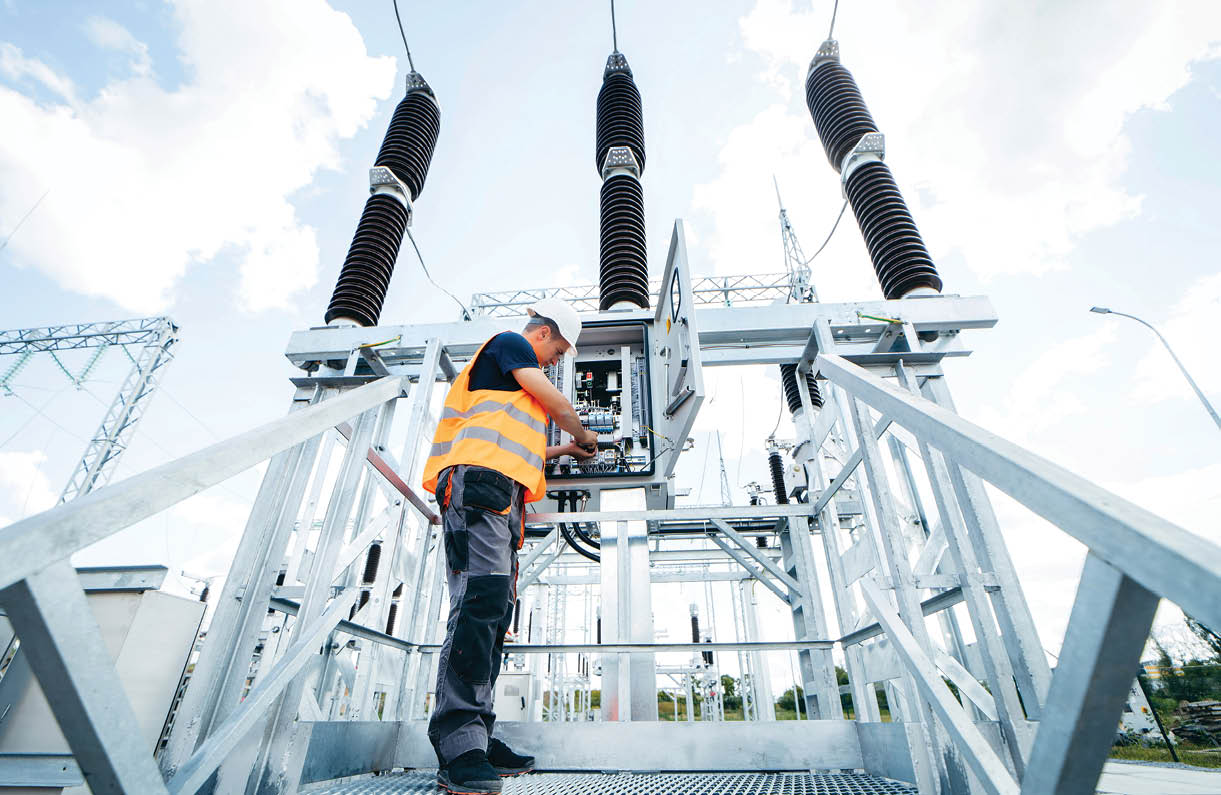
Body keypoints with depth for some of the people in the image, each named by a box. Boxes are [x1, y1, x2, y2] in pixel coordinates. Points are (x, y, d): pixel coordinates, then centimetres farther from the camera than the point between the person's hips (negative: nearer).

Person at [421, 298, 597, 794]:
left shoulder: (513, 381, 37)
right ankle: (458, 747, -19)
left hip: (500, 499, 10)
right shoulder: (509, 343, 9)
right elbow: (557, 404, 3)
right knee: (480, 601, -19)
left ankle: (476, 739, 5)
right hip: (478, 482, -10)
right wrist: (585, 436, 21)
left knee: (494, 612, 3)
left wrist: (564, 450, 42)